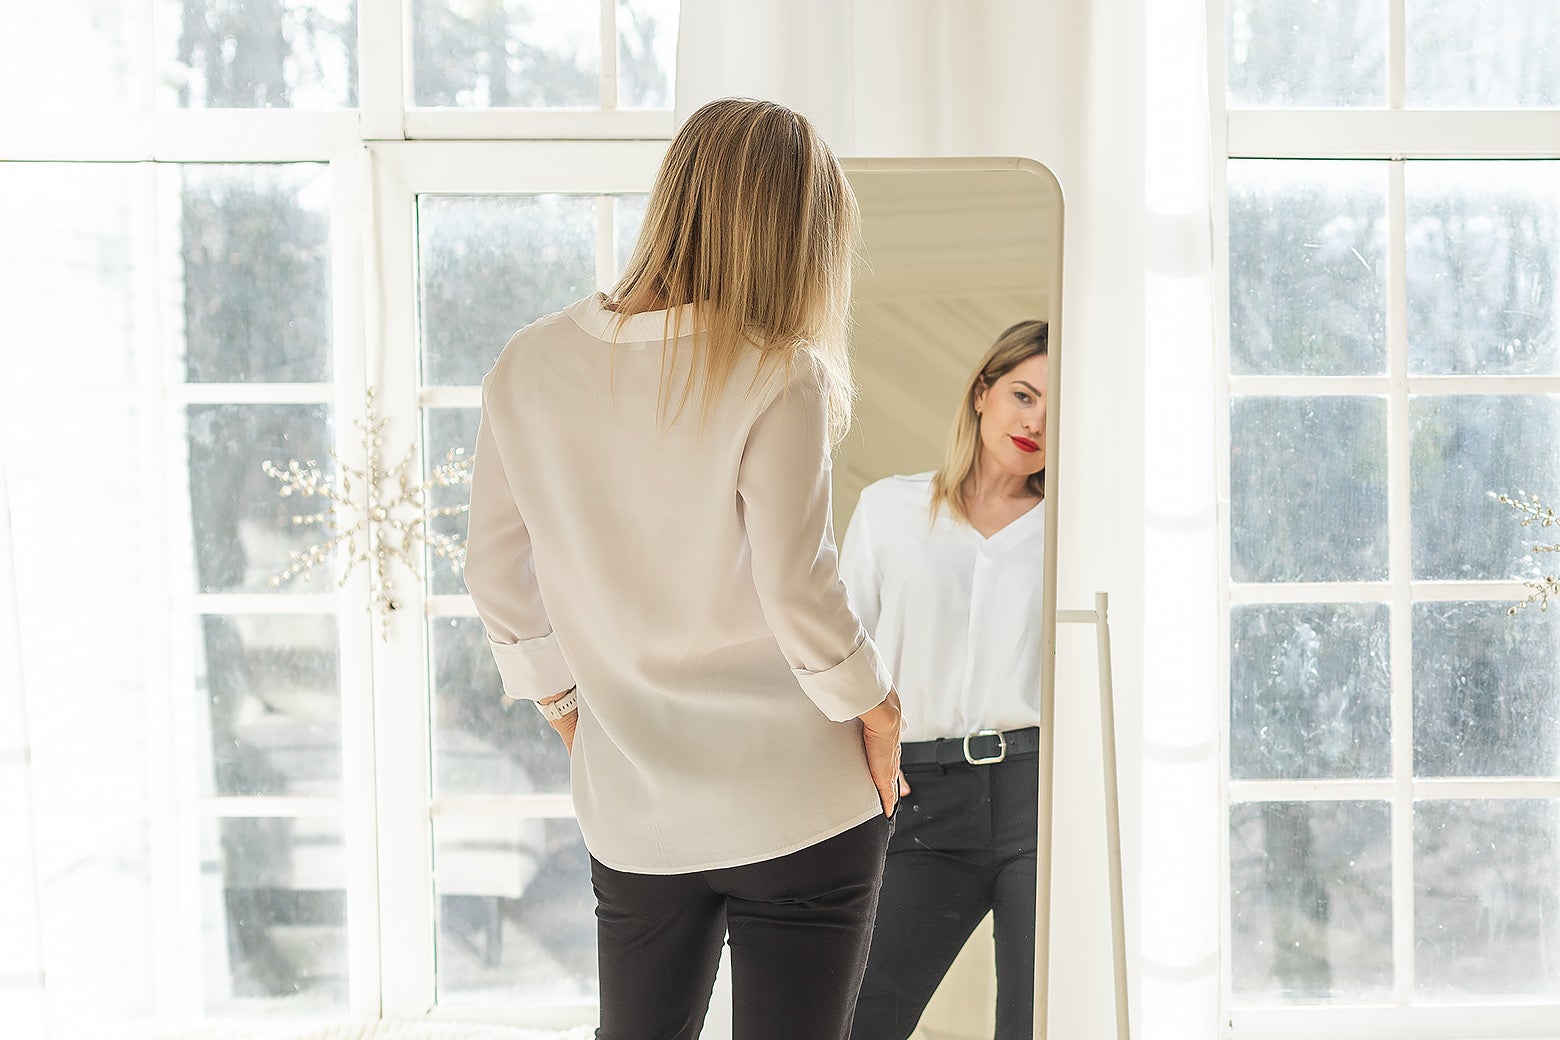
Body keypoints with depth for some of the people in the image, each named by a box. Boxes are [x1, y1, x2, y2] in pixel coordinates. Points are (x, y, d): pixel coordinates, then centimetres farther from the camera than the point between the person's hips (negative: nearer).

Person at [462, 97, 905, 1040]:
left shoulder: (529, 368, -1)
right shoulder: (779, 377, -16)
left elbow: (497, 574, 7)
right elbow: (797, 591, -15)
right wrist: (873, 704, 3)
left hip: (631, 811, 5)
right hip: (799, 805, -4)